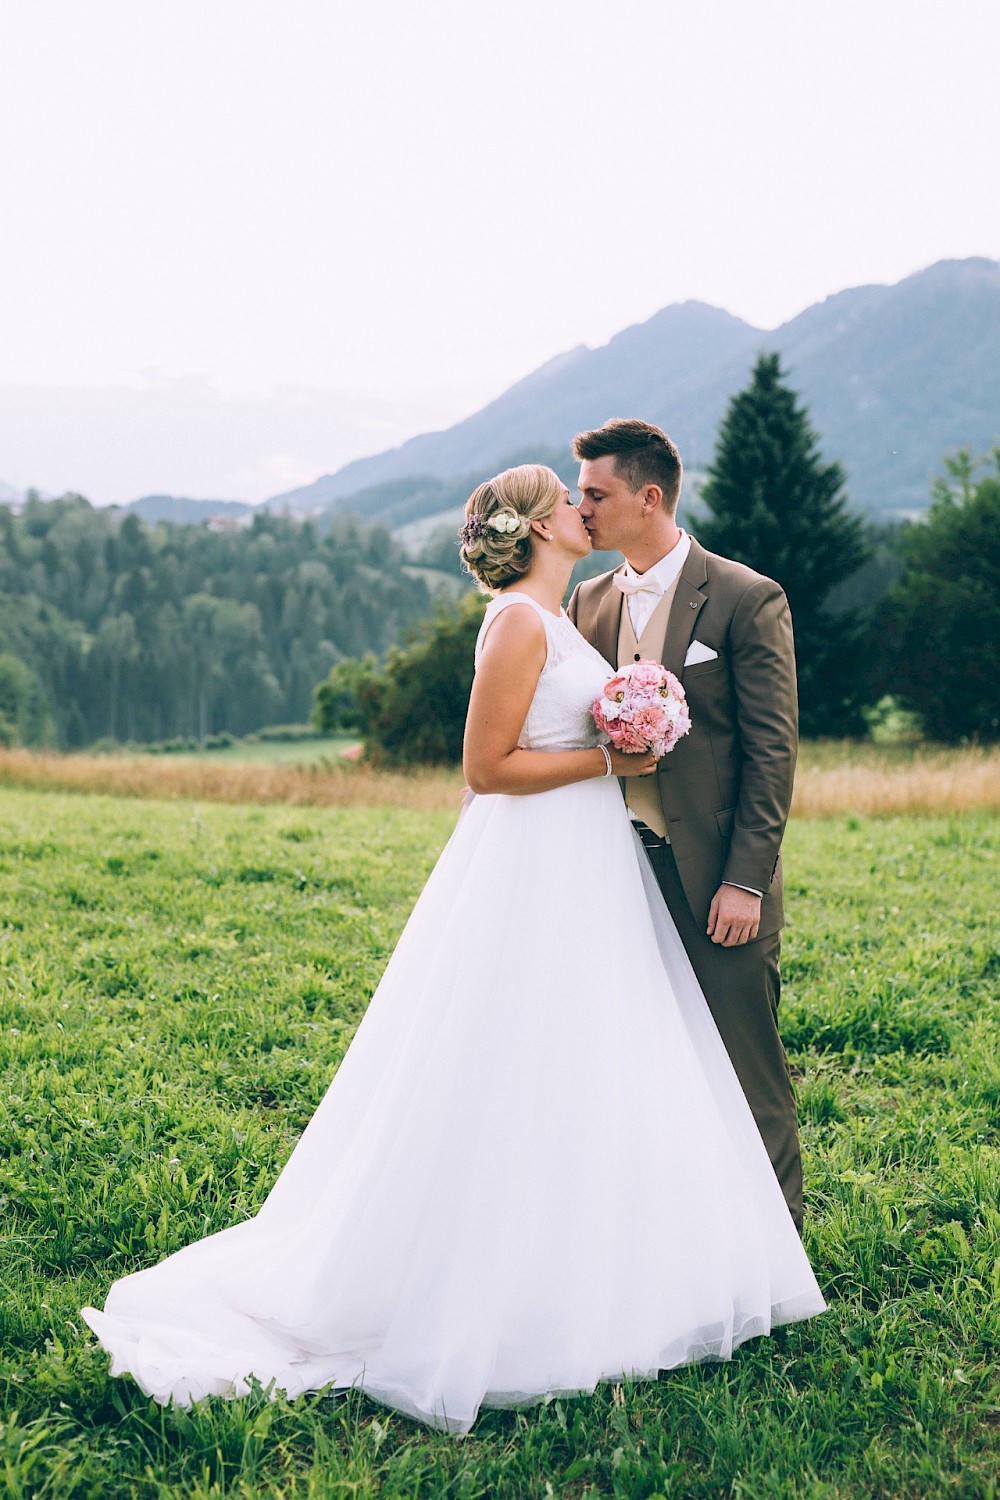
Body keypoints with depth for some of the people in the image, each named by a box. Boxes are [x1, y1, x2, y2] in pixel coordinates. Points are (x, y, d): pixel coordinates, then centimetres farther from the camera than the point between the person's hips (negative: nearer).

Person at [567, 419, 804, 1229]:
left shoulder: (747, 599, -6)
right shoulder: (590, 602, 10)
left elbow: (773, 753, -9)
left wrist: (745, 881, -14)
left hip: (717, 881, -5)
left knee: (747, 1072, 3)